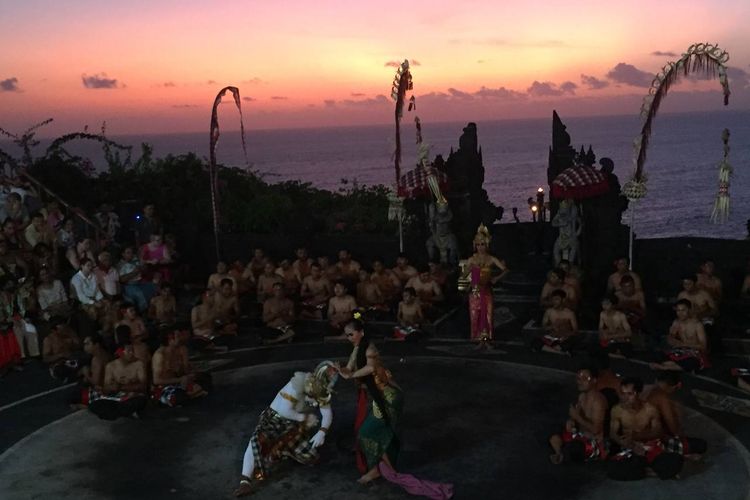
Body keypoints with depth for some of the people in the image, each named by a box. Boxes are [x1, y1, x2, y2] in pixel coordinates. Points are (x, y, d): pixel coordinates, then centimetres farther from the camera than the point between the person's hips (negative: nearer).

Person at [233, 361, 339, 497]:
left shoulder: (321, 390, -7)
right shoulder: (299, 382, -28)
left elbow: (328, 413, 0)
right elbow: (285, 410, -30)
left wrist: (322, 432, -17)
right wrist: (305, 417, -19)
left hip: (294, 425, 6)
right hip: (274, 419, -6)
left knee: (311, 458, -9)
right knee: (258, 440, -36)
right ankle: (245, 482, -37)